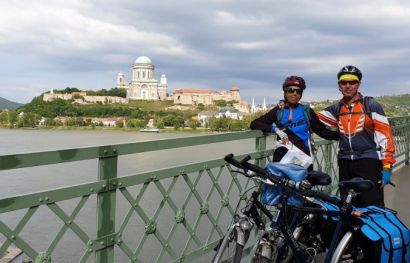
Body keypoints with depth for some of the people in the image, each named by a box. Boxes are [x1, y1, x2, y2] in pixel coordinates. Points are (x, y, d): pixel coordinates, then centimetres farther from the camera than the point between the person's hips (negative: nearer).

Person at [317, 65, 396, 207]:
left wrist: (387, 166, -11)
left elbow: (385, 135, -5)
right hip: (345, 163, 5)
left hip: (368, 161, -4)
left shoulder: (371, 105, -2)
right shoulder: (336, 109, 11)